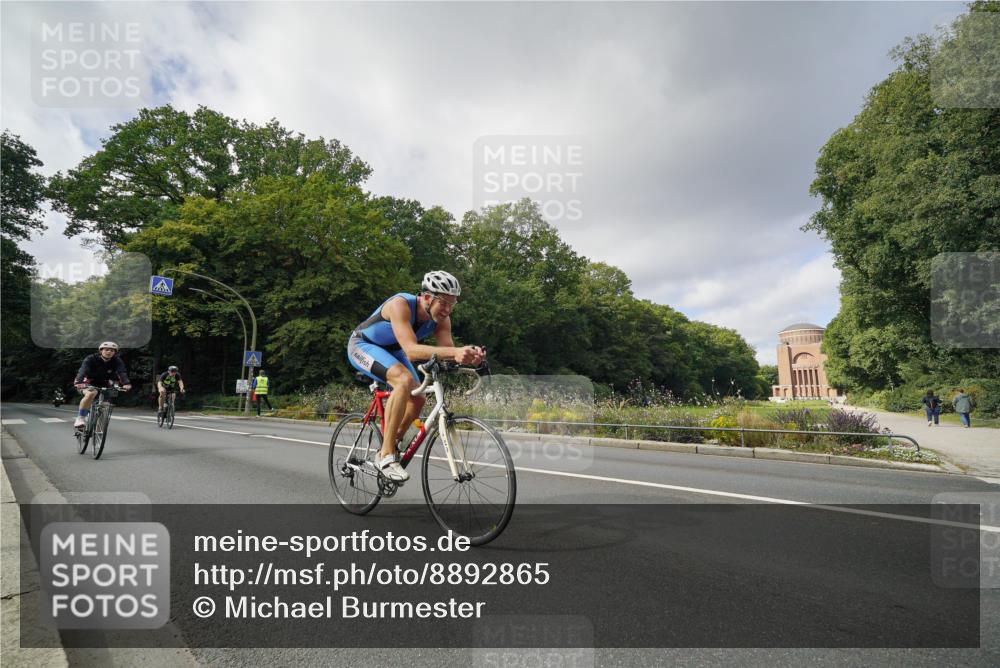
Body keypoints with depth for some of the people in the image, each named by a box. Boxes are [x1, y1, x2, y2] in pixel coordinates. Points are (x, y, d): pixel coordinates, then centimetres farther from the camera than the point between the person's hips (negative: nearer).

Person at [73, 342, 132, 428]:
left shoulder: (117, 361, -15)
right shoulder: (91, 358, -20)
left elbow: (122, 372, -31)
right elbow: (83, 370, -35)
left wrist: (126, 383, -51)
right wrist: (79, 382, -55)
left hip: (103, 384, 3)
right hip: (88, 382, -3)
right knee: (91, 393, -34)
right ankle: (80, 418, -23)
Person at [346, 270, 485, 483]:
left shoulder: (441, 319, -17)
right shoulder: (401, 305, -36)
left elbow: (448, 351, -25)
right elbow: (411, 349, -48)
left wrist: (468, 356, -47)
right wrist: (454, 351, -60)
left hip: (392, 351, 7)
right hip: (362, 345, -7)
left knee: (417, 399, -4)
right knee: (404, 380, -32)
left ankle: (391, 448, 19)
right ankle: (386, 455, -25)